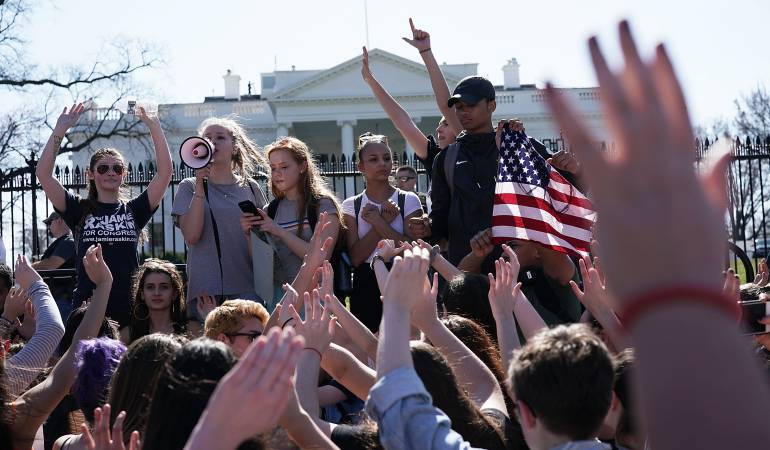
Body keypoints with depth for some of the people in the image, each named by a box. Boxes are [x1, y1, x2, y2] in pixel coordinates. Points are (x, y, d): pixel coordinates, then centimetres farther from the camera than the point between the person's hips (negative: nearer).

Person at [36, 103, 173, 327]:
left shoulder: (134, 210, 10)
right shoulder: (79, 210, 8)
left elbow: (164, 172, 1)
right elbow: (43, 174, -1)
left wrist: (154, 126, -4)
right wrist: (60, 128, -4)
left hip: (129, 306, 1)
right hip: (87, 306, -1)